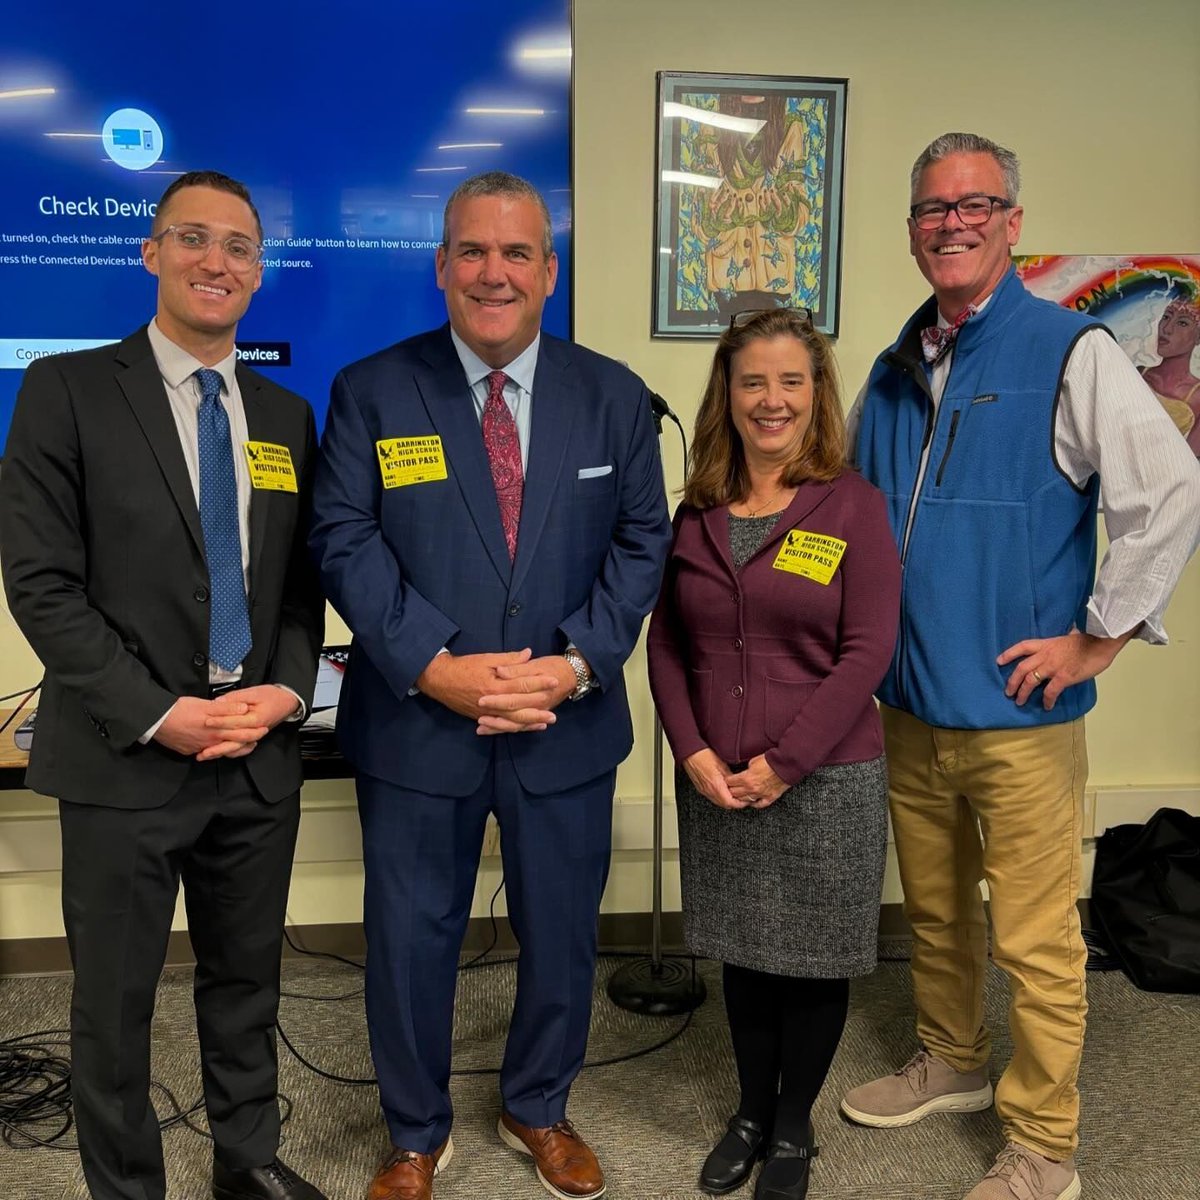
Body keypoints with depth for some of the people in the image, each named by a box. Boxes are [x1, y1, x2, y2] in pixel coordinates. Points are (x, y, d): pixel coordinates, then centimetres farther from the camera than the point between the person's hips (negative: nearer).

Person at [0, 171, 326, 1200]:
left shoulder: (287, 416, 9)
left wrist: (287, 689, -6)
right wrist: (158, 715, -15)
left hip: (260, 754, 4)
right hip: (126, 758, -4)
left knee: (247, 980, 18)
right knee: (116, 999, 10)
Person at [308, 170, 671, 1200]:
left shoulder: (613, 396, 2)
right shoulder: (370, 392, -3)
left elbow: (642, 543, 0)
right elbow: (347, 543, -8)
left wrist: (576, 663, -13)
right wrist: (437, 666, -19)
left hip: (568, 725, 2)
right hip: (415, 720, -1)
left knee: (562, 937, 16)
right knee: (410, 942, 12)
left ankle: (539, 1109, 43)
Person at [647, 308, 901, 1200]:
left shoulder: (853, 505, -7)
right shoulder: (698, 511, 5)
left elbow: (866, 652, -12)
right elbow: (667, 643, 6)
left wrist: (780, 765, -15)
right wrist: (694, 753, -8)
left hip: (825, 781, -3)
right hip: (716, 782, 3)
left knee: (814, 960, 10)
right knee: (743, 951, 16)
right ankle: (751, 1112, 38)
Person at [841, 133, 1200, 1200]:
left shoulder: (1069, 353, -9)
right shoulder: (894, 372, 10)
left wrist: (1096, 640, -15)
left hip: (1020, 715, -6)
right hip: (910, 709, 6)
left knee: (1035, 942, 4)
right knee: (934, 913, 20)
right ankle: (952, 1064, 42)